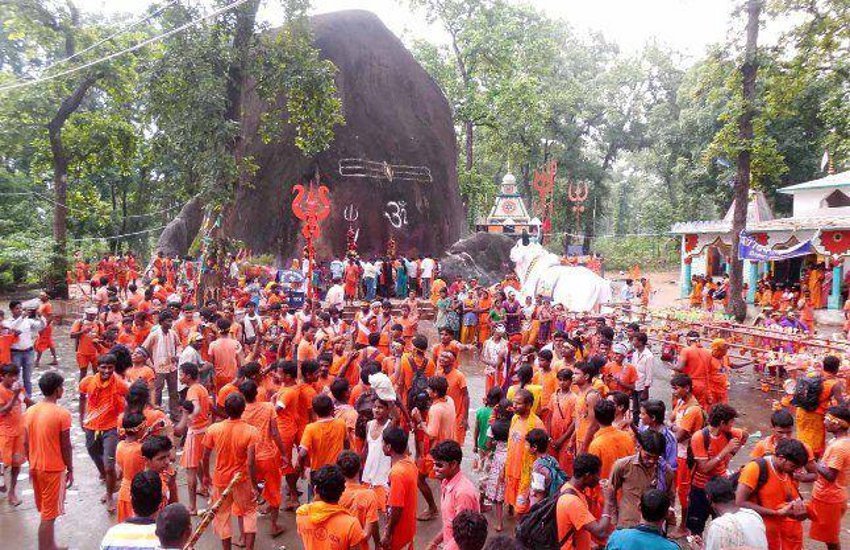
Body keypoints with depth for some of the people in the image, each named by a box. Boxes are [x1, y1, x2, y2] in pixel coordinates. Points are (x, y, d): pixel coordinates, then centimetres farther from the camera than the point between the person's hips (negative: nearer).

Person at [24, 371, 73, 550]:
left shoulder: (30, 412, 1)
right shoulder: (62, 413, -18)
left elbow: (26, 443, 7)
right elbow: (65, 446, -14)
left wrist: (32, 464, 19)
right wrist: (70, 469, -3)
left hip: (36, 468, 7)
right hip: (54, 469, -7)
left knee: (46, 512, 20)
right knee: (49, 515, 2)